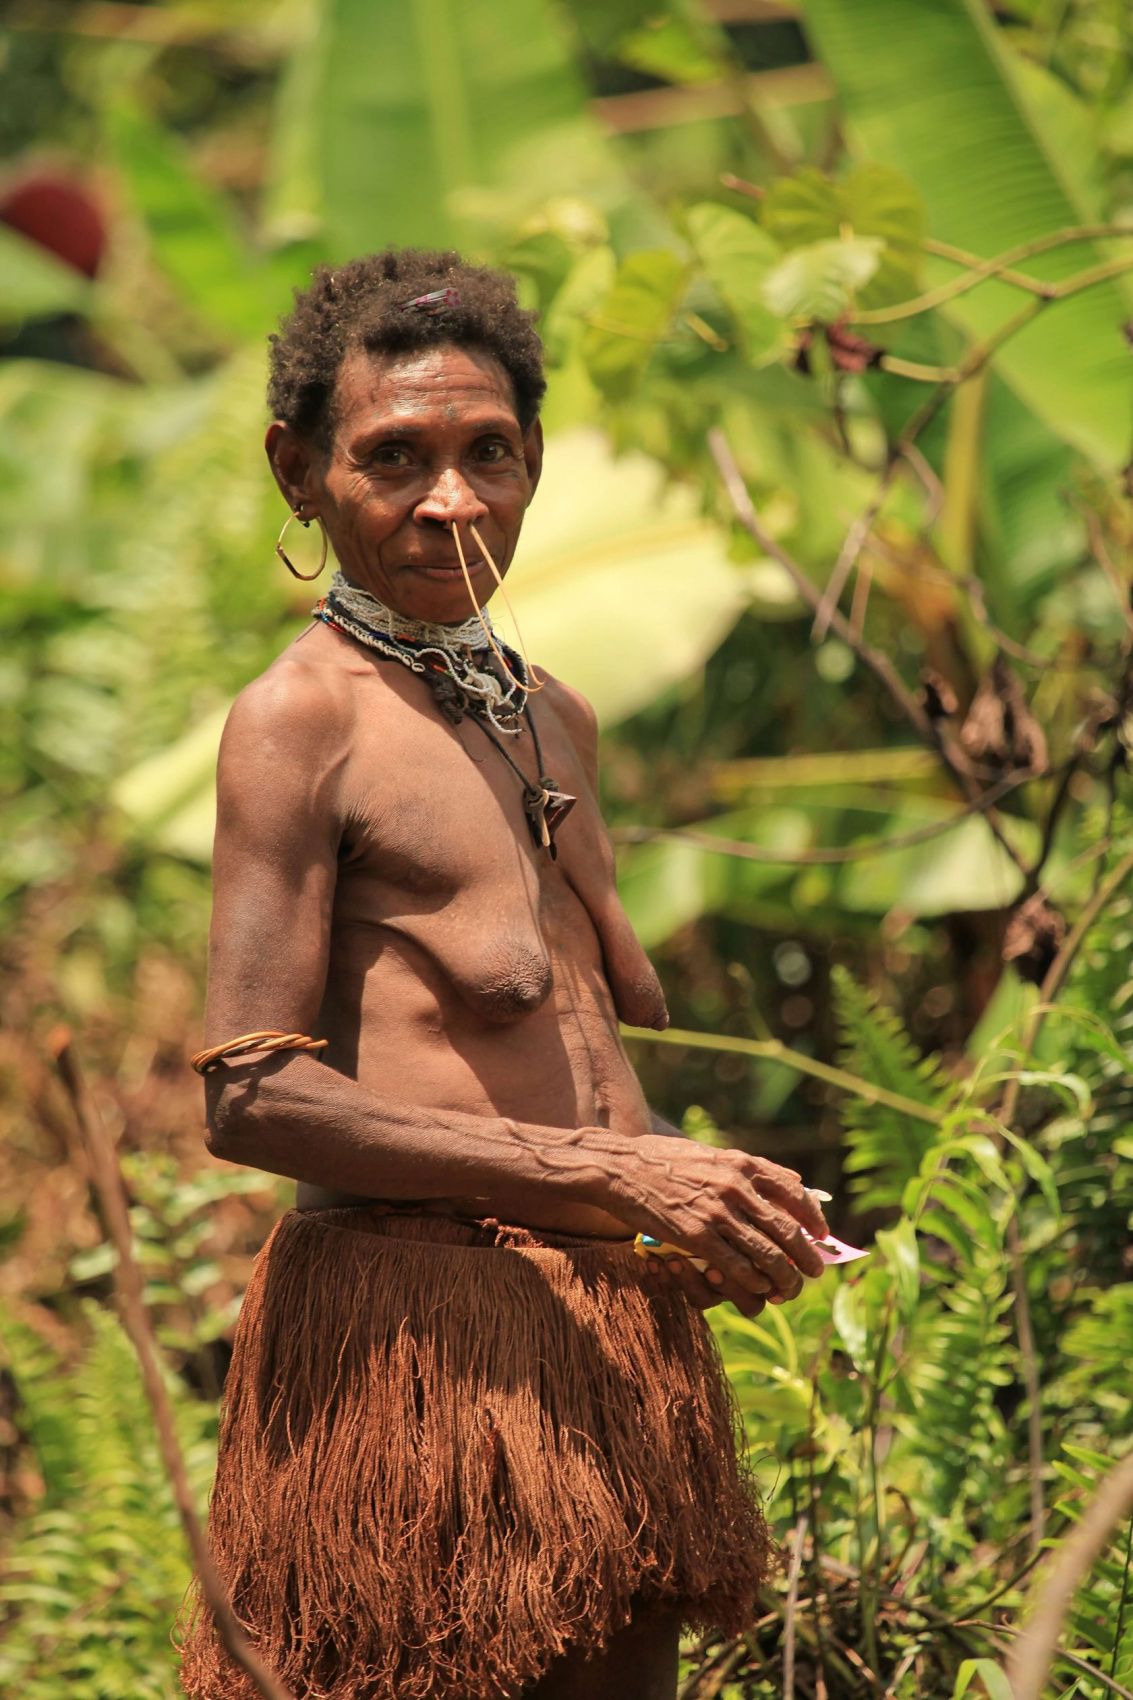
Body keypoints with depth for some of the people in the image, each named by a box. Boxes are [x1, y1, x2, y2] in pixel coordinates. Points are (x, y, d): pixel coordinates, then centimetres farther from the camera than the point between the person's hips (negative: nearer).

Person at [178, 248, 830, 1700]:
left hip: (617, 1311, 8)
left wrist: (718, 1199, 5)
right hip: (417, 1317, -8)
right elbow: (252, 1096, -14)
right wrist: (617, 1177, -16)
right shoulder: (300, 719, -7)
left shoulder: (553, 716, 19)